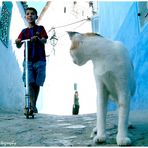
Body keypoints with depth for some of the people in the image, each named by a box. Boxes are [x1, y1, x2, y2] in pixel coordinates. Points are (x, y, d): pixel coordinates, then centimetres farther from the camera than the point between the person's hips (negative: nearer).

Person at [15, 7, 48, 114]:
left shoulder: (40, 29, 9)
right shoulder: (24, 31, 14)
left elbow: (44, 41, -7)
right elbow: (19, 46, 4)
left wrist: (37, 39, -29)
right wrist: (18, 42, -20)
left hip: (39, 60, -1)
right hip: (28, 60, 1)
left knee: (37, 84, 2)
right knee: (29, 83, -13)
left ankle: (34, 105, 14)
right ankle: (33, 106, -17)